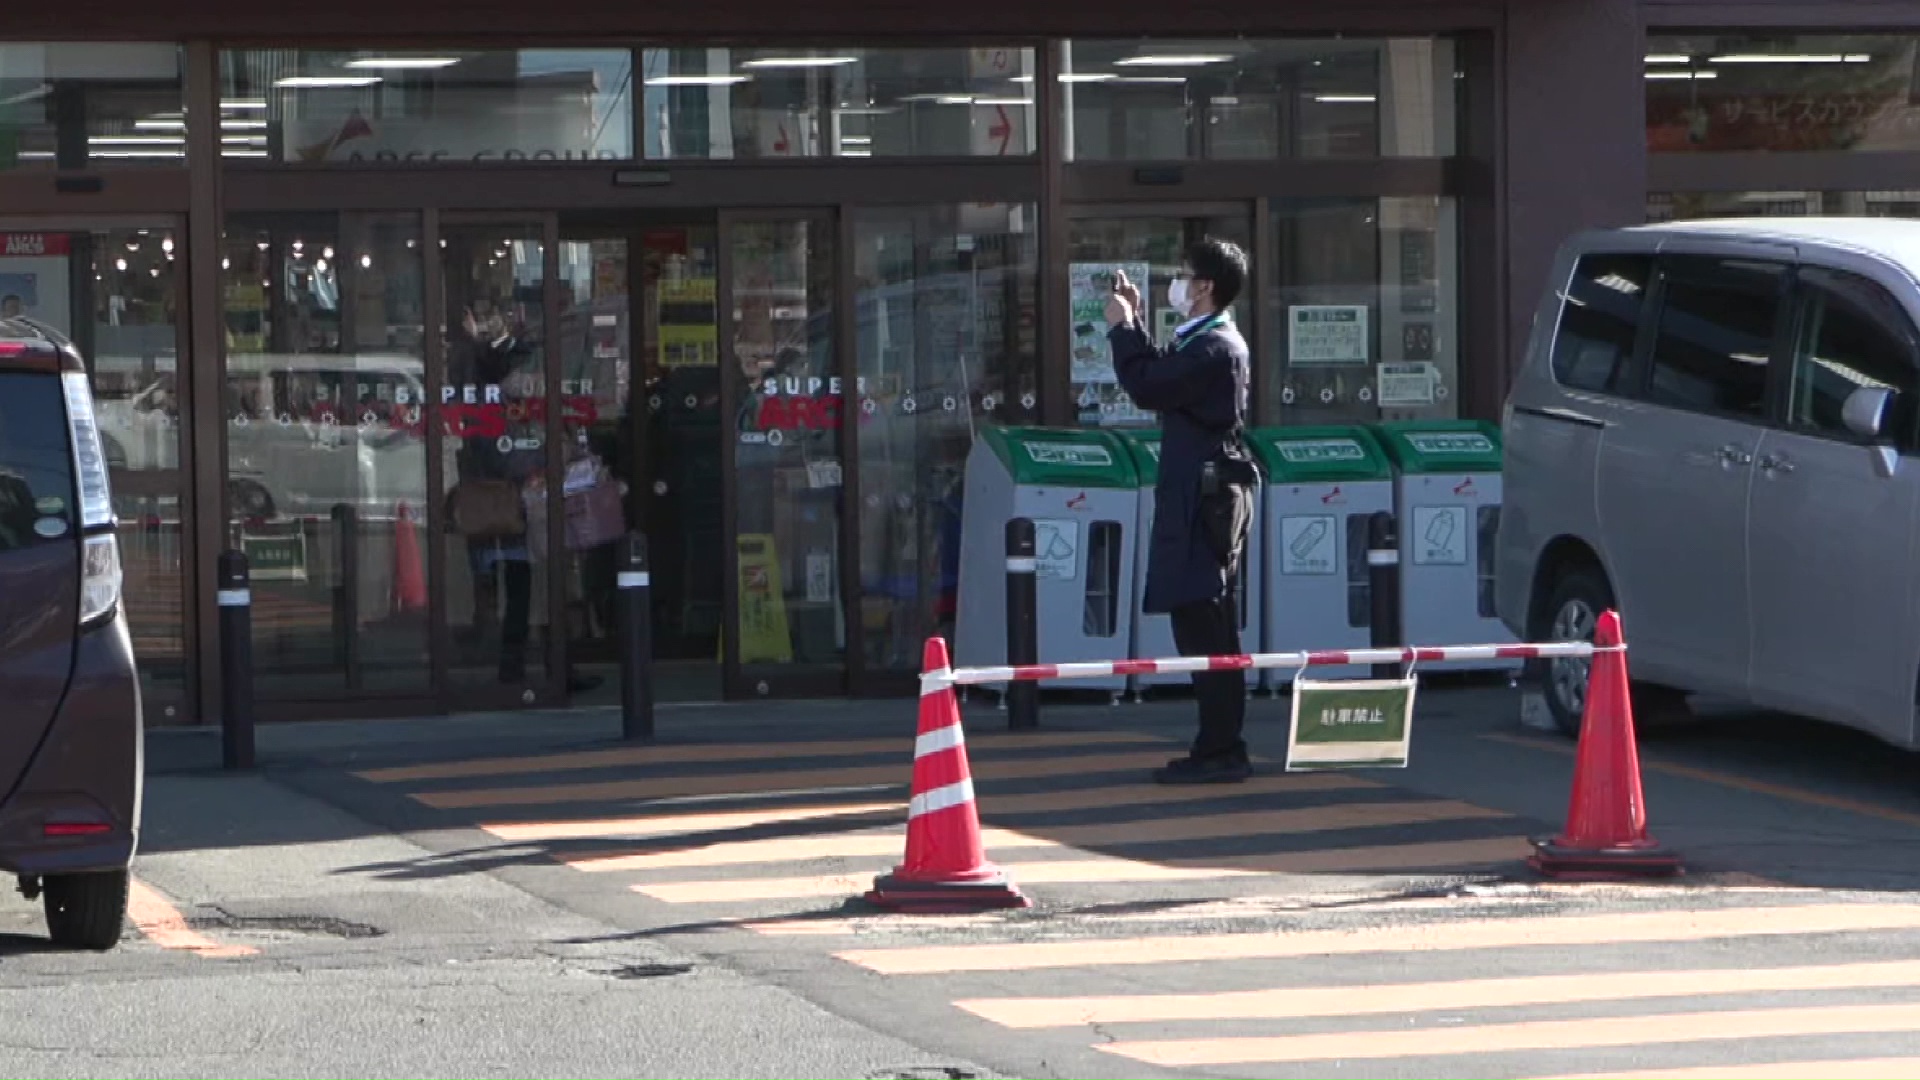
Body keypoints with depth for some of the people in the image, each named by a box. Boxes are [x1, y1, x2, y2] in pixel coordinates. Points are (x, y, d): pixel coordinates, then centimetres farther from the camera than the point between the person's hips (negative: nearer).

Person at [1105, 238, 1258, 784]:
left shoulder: (1214, 348, -15)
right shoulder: (1207, 341, 16)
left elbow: (1147, 387, -20)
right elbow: (1160, 377, 24)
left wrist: (1122, 329, -8)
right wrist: (1135, 323, 20)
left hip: (1204, 500, -11)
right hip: (1204, 496, 11)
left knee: (1204, 630, -9)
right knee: (1205, 629, 12)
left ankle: (1220, 752, -9)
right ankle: (1219, 749, 16)